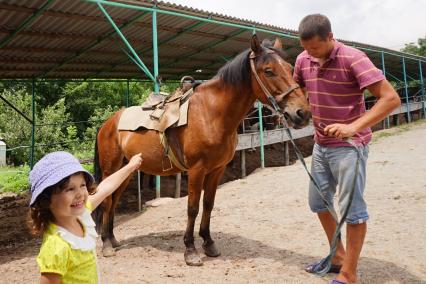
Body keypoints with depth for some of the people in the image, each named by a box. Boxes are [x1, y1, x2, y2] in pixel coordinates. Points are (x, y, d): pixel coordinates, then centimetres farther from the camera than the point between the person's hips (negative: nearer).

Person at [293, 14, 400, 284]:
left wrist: (354, 127, -35)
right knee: (318, 201, 17)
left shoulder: (352, 58, -20)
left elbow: (391, 98, -26)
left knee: (352, 208, -1)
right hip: (321, 145, 8)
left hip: (348, 146, -8)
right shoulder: (304, 60, 0)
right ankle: (338, 256, 35)